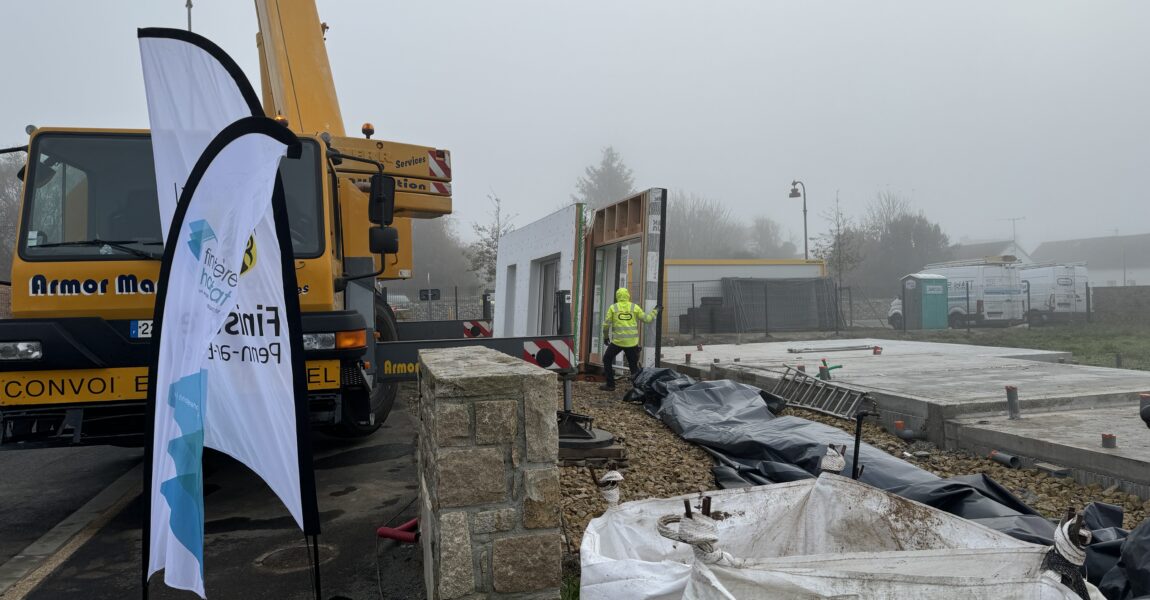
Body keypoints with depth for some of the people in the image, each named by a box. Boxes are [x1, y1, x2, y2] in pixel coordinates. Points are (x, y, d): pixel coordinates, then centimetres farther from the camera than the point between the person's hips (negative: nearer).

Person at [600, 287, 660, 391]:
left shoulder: (613, 307, 0)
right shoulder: (634, 307, 2)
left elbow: (606, 324, -1)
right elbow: (646, 319, 6)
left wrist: (605, 336, 15)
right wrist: (655, 312, 23)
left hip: (617, 341, -2)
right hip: (632, 342, 2)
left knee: (607, 359, 17)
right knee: (634, 365, 14)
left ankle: (610, 384, 15)